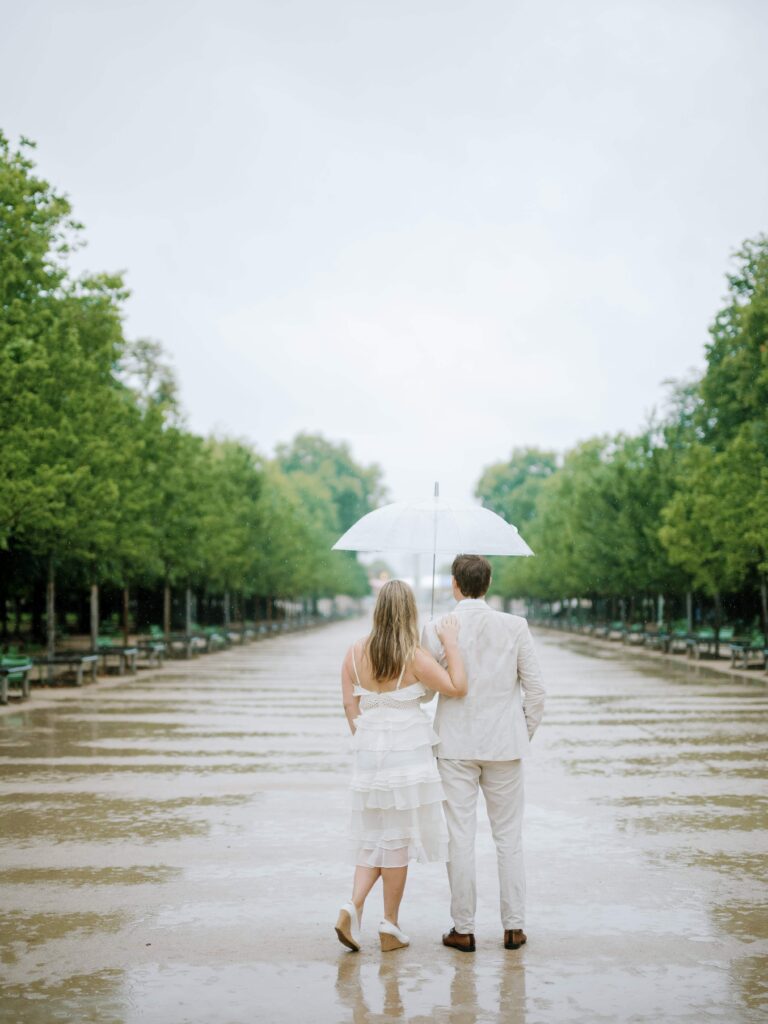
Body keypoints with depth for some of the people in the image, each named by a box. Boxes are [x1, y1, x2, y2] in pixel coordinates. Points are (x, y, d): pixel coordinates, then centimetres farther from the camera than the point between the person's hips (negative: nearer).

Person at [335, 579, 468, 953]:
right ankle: (390, 925, 13)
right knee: (398, 838, 5)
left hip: (368, 751, 4)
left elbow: (350, 707, 5)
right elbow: (457, 687, -16)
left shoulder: (354, 654, 1)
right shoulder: (414, 657, -13)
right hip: (409, 752, -4)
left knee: (374, 834, 16)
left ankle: (353, 905, -2)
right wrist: (451, 643, -8)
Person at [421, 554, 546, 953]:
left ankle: (463, 929, 11)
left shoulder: (436, 630, -8)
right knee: (508, 837, 11)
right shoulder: (515, 627, -4)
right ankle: (514, 926, 15)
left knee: (460, 838, 5)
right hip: (504, 744, 1)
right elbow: (535, 689, 0)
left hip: (456, 746, -1)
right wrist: (525, 734, 12)